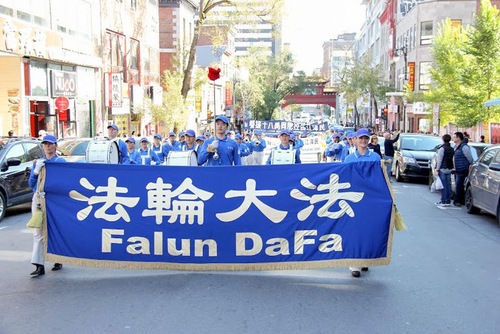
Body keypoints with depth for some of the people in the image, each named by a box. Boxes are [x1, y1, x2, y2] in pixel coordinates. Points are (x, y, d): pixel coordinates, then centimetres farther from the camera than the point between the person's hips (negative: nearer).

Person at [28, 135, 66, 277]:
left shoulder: (61, 162, 0)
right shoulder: (37, 162, 15)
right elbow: (31, 183, 10)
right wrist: (36, 170, -7)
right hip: (38, 198, 4)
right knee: (39, 232, -1)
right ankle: (39, 265, -2)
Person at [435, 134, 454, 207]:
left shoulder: (442, 149, -11)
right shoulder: (452, 149, 12)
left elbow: (439, 160, -13)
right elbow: (452, 159, 14)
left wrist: (437, 169, -11)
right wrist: (451, 168, 18)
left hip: (442, 169, -7)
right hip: (449, 169, 7)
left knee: (443, 186, -6)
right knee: (448, 185, 8)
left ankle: (443, 201, -6)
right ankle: (448, 201, 10)